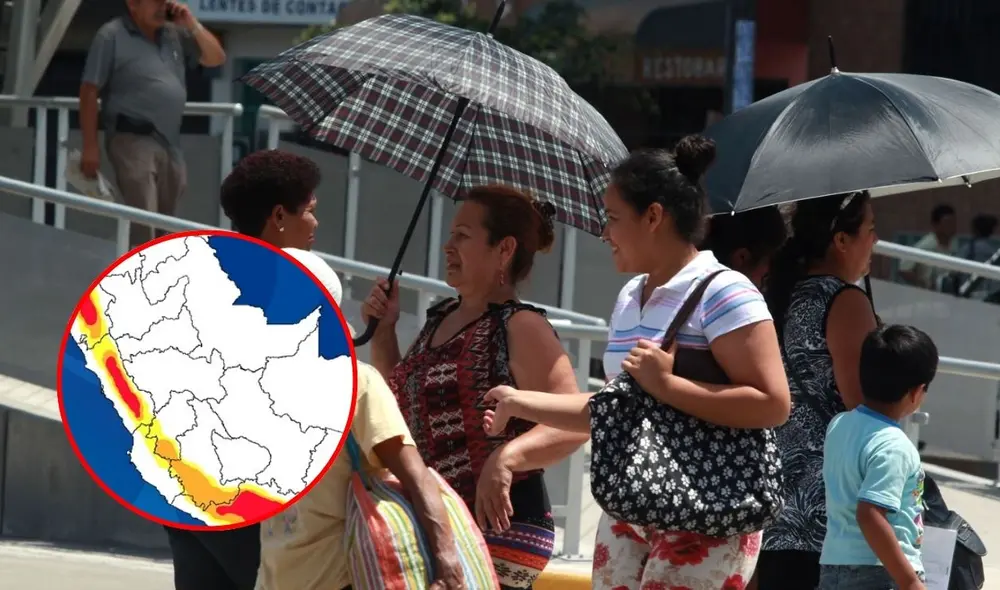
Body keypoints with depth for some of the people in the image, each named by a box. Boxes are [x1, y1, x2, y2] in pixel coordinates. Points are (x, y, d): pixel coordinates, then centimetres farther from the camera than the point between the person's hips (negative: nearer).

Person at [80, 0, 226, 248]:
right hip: (133, 141, -6)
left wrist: (193, 25, 1)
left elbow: (216, 58, 17)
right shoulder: (112, 36, -5)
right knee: (142, 226, -15)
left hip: (170, 144, 6)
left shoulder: (175, 34, 12)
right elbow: (89, 91, -6)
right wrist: (90, 147, -11)